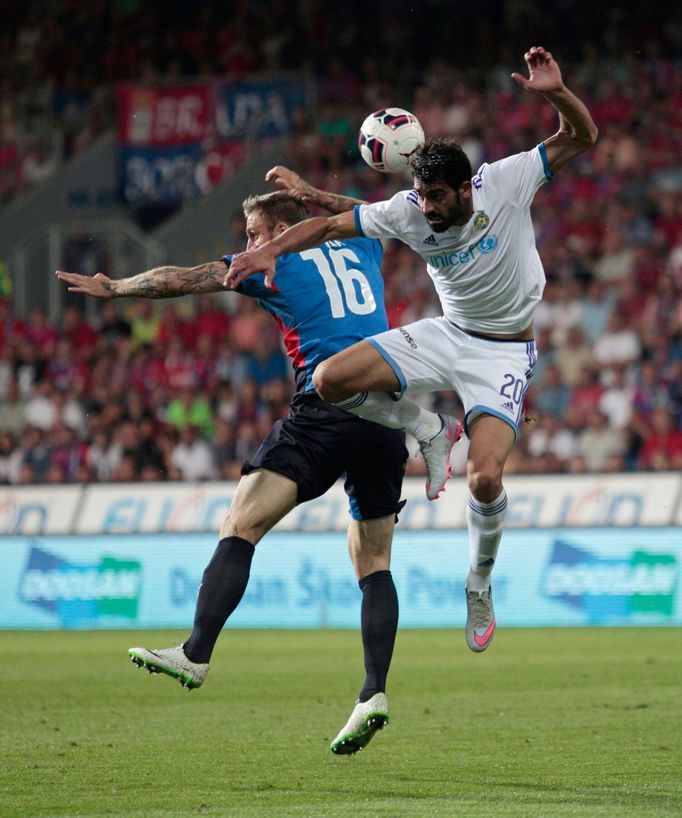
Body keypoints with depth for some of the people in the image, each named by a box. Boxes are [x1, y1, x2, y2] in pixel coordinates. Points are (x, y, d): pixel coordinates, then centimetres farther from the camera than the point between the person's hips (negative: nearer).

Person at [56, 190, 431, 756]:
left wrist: (113, 288, 23)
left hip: (327, 404, -6)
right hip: (389, 416, 6)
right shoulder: (361, 248, 22)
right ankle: (375, 693, -3)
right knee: (374, 562, 10)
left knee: (241, 524, -9)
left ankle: (196, 655, -22)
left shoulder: (276, 263, 8)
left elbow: (179, 280, 10)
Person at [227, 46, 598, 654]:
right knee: (331, 381, -16)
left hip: (505, 352, -4)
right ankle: (427, 432, 10)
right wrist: (272, 249, -15)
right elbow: (332, 225, -3)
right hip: (447, 334, 4)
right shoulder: (408, 211, -12)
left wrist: (558, 94, -36)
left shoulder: (506, 182, -18)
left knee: (485, 479, -23)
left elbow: (582, 137, -17)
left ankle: (480, 583, 7)